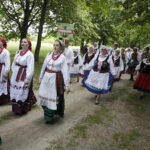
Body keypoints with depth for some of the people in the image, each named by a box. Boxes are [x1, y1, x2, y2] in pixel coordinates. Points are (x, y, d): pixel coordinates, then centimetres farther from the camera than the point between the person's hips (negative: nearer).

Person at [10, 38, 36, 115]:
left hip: (24, 75, -7)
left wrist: (28, 78, -22)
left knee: (22, 92, 1)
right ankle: (16, 108, 31)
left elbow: (30, 68, -18)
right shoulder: (18, 52, 8)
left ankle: (22, 109, 18)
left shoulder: (29, 54, -14)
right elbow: (14, 63, 15)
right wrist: (13, 72, 9)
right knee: (15, 91, 14)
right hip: (16, 75, 7)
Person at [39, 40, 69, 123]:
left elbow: (65, 71, -10)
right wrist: (41, 77, 17)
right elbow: (44, 66, 13)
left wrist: (67, 85, -14)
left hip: (56, 79, -5)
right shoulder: (49, 55, 5)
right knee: (45, 96, 12)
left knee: (53, 97, 1)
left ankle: (49, 116, 13)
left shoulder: (62, 57, -7)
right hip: (46, 78, 5)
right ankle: (47, 113, 32)